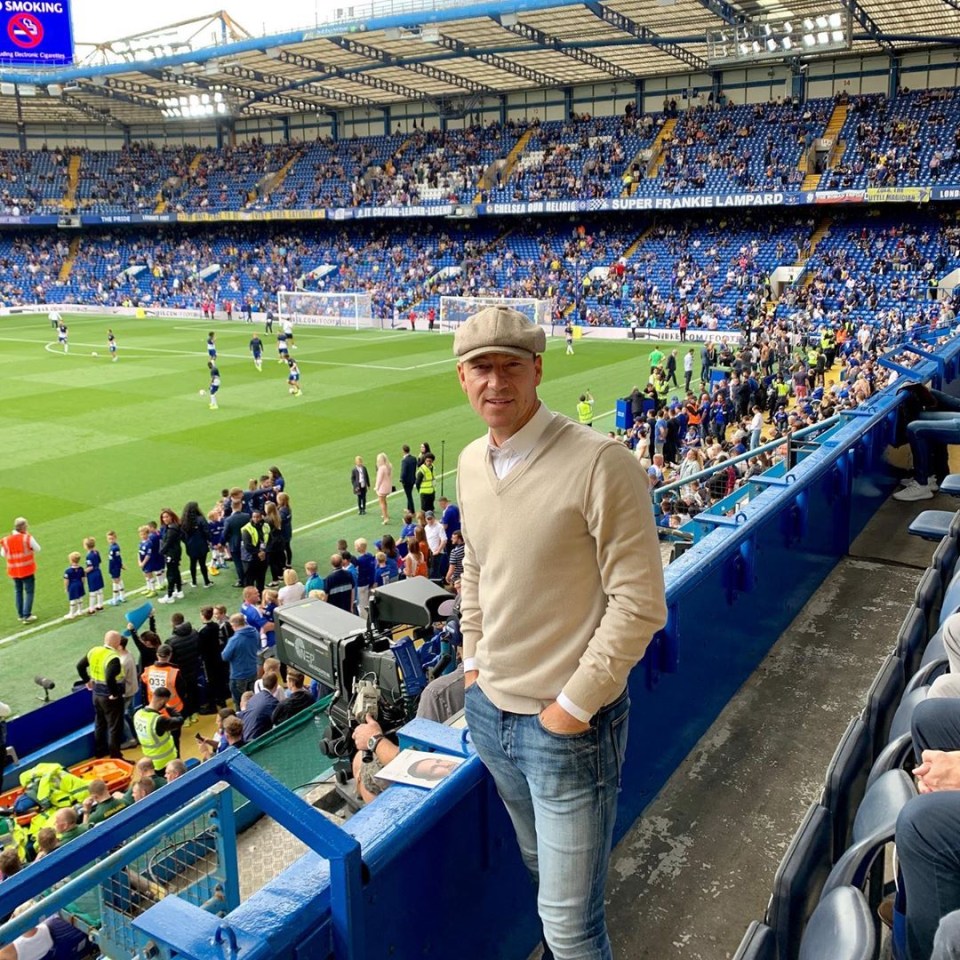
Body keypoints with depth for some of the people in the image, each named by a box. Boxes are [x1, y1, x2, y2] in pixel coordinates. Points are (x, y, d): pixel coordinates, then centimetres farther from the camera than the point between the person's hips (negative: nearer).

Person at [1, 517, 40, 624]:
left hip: (13, 571, 5)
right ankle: (27, 616, 0)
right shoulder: (27, 538, -15)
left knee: (18, 591, 18)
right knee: (29, 592, 4)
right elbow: (37, 549, -4)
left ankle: (20, 615, 24)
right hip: (27, 570, -4)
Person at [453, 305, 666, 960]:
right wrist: (473, 662, 12)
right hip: (489, 709, 7)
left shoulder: (600, 463, -20)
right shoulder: (472, 462, 3)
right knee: (543, 873, 25)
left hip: (571, 722, -6)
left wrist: (573, 704, -16)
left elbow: (640, 603, -19)